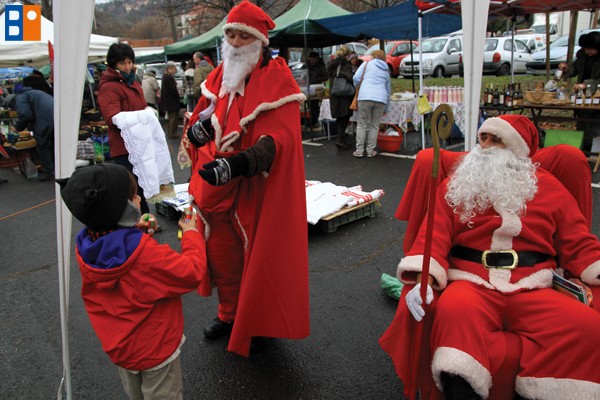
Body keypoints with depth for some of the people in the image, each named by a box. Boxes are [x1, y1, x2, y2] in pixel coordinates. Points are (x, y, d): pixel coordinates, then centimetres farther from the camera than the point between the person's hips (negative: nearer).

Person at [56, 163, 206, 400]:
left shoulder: (85, 246, -16)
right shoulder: (145, 253, -36)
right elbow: (192, 273, -26)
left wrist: (131, 231, 0)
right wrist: (191, 234, -14)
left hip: (117, 346, 6)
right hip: (155, 348, -6)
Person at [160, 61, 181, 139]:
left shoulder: (165, 76, 11)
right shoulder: (169, 77, -20)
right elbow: (173, 89, -21)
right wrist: (178, 96, -7)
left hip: (167, 100, 10)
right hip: (172, 100, -10)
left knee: (170, 117, 18)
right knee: (173, 117, -3)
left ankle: (170, 133, 26)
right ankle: (172, 134, 0)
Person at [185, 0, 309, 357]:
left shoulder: (277, 78, -12)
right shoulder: (220, 75, 7)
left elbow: (279, 138, -23)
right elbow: (202, 116, 13)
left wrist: (238, 164, -37)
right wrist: (198, 127, -12)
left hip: (259, 188, -6)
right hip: (217, 184, 6)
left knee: (259, 254, 8)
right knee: (220, 251, 16)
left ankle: (259, 324, 32)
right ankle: (230, 314, 39)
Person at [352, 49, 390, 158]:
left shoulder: (367, 64, 15)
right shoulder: (386, 71, 28)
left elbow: (356, 78, 3)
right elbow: (388, 90, 32)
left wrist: (355, 88, 24)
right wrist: (386, 108, 39)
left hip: (365, 97, -3)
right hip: (381, 98, 3)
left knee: (362, 124, 4)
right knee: (374, 125, 11)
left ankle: (359, 150, 4)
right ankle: (370, 150, 11)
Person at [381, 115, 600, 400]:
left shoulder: (548, 187, 15)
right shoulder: (456, 184, 12)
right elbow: (434, 235, 1)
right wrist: (425, 280, -16)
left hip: (532, 289, 3)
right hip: (472, 282, -2)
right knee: (454, 310, -37)